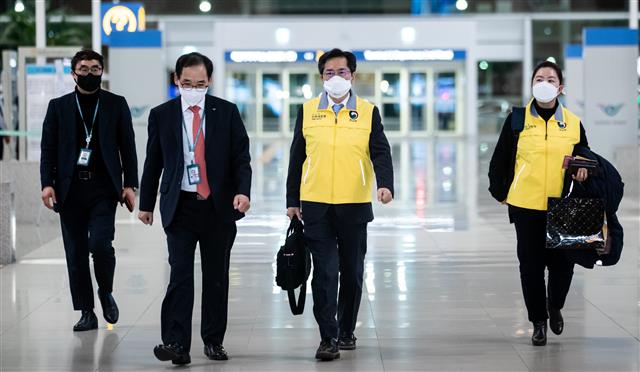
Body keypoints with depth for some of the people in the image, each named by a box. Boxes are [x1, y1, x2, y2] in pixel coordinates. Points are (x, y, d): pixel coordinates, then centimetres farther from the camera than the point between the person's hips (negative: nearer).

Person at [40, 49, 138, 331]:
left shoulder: (116, 105, 8)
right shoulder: (58, 107, 9)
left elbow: (127, 147, 6)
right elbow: (48, 148, 7)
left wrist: (129, 184, -2)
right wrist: (47, 183, -5)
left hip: (103, 188, -2)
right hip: (70, 189, 2)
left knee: (100, 244, -16)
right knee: (76, 252, 3)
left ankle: (106, 292, 11)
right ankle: (87, 313, 10)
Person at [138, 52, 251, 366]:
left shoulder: (227, 112, 3)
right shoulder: (161, 115, 4)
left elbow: (241, 157, 1)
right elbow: (152, 163, 10)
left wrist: (242, 191, -14)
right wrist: (146, 204, 13)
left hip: (219, 206, 1)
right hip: (180, 206, -1)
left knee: (217, 277, 7)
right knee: (180, 275, -10)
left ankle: (213, 341, 17)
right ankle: (176, 344, -15)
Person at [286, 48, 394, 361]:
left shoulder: (368, 112, 4)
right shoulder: (307, 111, 5)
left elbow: (380, 152, -4)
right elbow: (297, 157, 9)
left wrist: (385, 184, -22)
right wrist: (292, 200, 8)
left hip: (355, 205, 1)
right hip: (316, 206, -1)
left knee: (352, 273, 10)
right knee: (324, 272, -6)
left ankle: (346, 331, 25)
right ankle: (328, 337, -4)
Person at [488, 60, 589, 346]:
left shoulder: (573, 123, 5)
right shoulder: (517, 120, 1)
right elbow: (500, 159, 8)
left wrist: (583, 169, -7)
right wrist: (499, 191, 10)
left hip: (562, 206, 1)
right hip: (526, 205, -1)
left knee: (562, 263, 0)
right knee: (531, 264, 3)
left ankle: (555, 306, 30)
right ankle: (538, 321, 17)